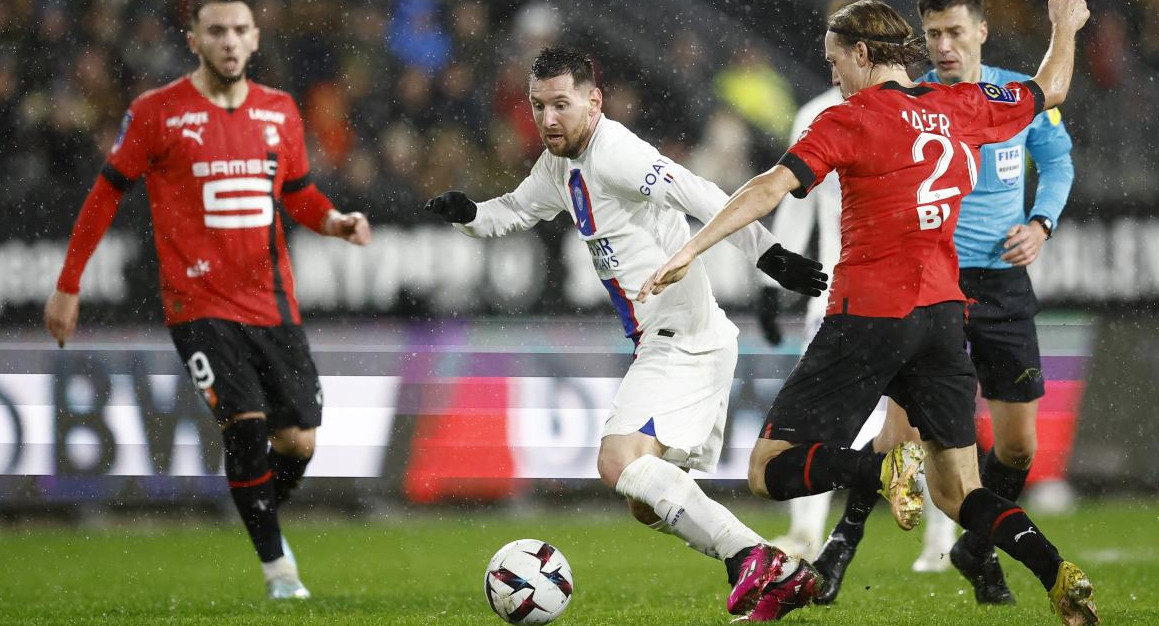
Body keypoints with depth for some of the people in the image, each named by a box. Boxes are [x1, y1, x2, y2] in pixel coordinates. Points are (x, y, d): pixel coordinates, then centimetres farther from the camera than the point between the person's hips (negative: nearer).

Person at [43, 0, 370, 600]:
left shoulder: (279, 111, 8)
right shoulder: (156, 111, -5)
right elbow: (107, 193, 1)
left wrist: (336, 222, -3)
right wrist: (68, 286, 2)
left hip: (273, 301, 5)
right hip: (200, 303, -5)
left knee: (298, 440, 2)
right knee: (246, 424, -19)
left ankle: (264, 521, 33)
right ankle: (275, 565, -7)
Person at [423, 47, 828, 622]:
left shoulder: (614, 153, -16)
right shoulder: (560, 165, 14)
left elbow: (703, 199, -25)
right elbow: (511, 212, 28)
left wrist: (768, 254, -34)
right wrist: (466, 213, 6)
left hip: (687, 341, -10)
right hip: (661, 344, 10)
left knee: (620, 462, -24)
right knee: (648, 505, 12)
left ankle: (751, 557, -22)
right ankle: (782, 576, 13)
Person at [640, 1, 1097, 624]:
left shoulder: (850, 119, -6)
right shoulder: (962, 106, 9)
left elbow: (771, 186, -17)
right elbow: (1050, 89, 26)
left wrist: (689, 251, -21)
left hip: (868, 314, -5)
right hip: (942, 311, 5)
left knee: (770, 471, 1)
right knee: (957, 494, 12)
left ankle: (883, 468, -27)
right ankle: (1058, 575, -13)